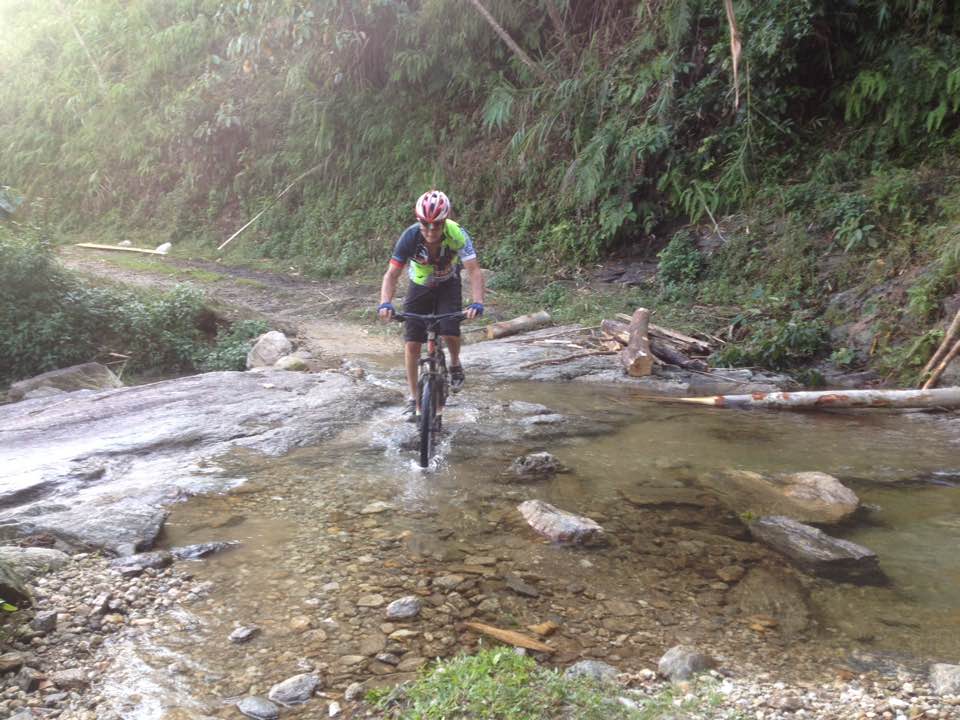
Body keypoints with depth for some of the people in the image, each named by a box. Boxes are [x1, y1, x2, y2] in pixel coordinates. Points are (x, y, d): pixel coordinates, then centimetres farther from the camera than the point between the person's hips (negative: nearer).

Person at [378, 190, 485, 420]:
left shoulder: (457, 235, -31)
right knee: (411, 343, -6)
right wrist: (385, 303, -45)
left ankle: (455, 364, 12)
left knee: (450, 331, -23)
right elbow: (392, 274, -28)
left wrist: (477, 303, -51)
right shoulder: (410, 237, -29)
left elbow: (474, 271, -35)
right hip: (419, 287, 1)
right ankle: (413, 398, 9)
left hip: (448, 285, -1)